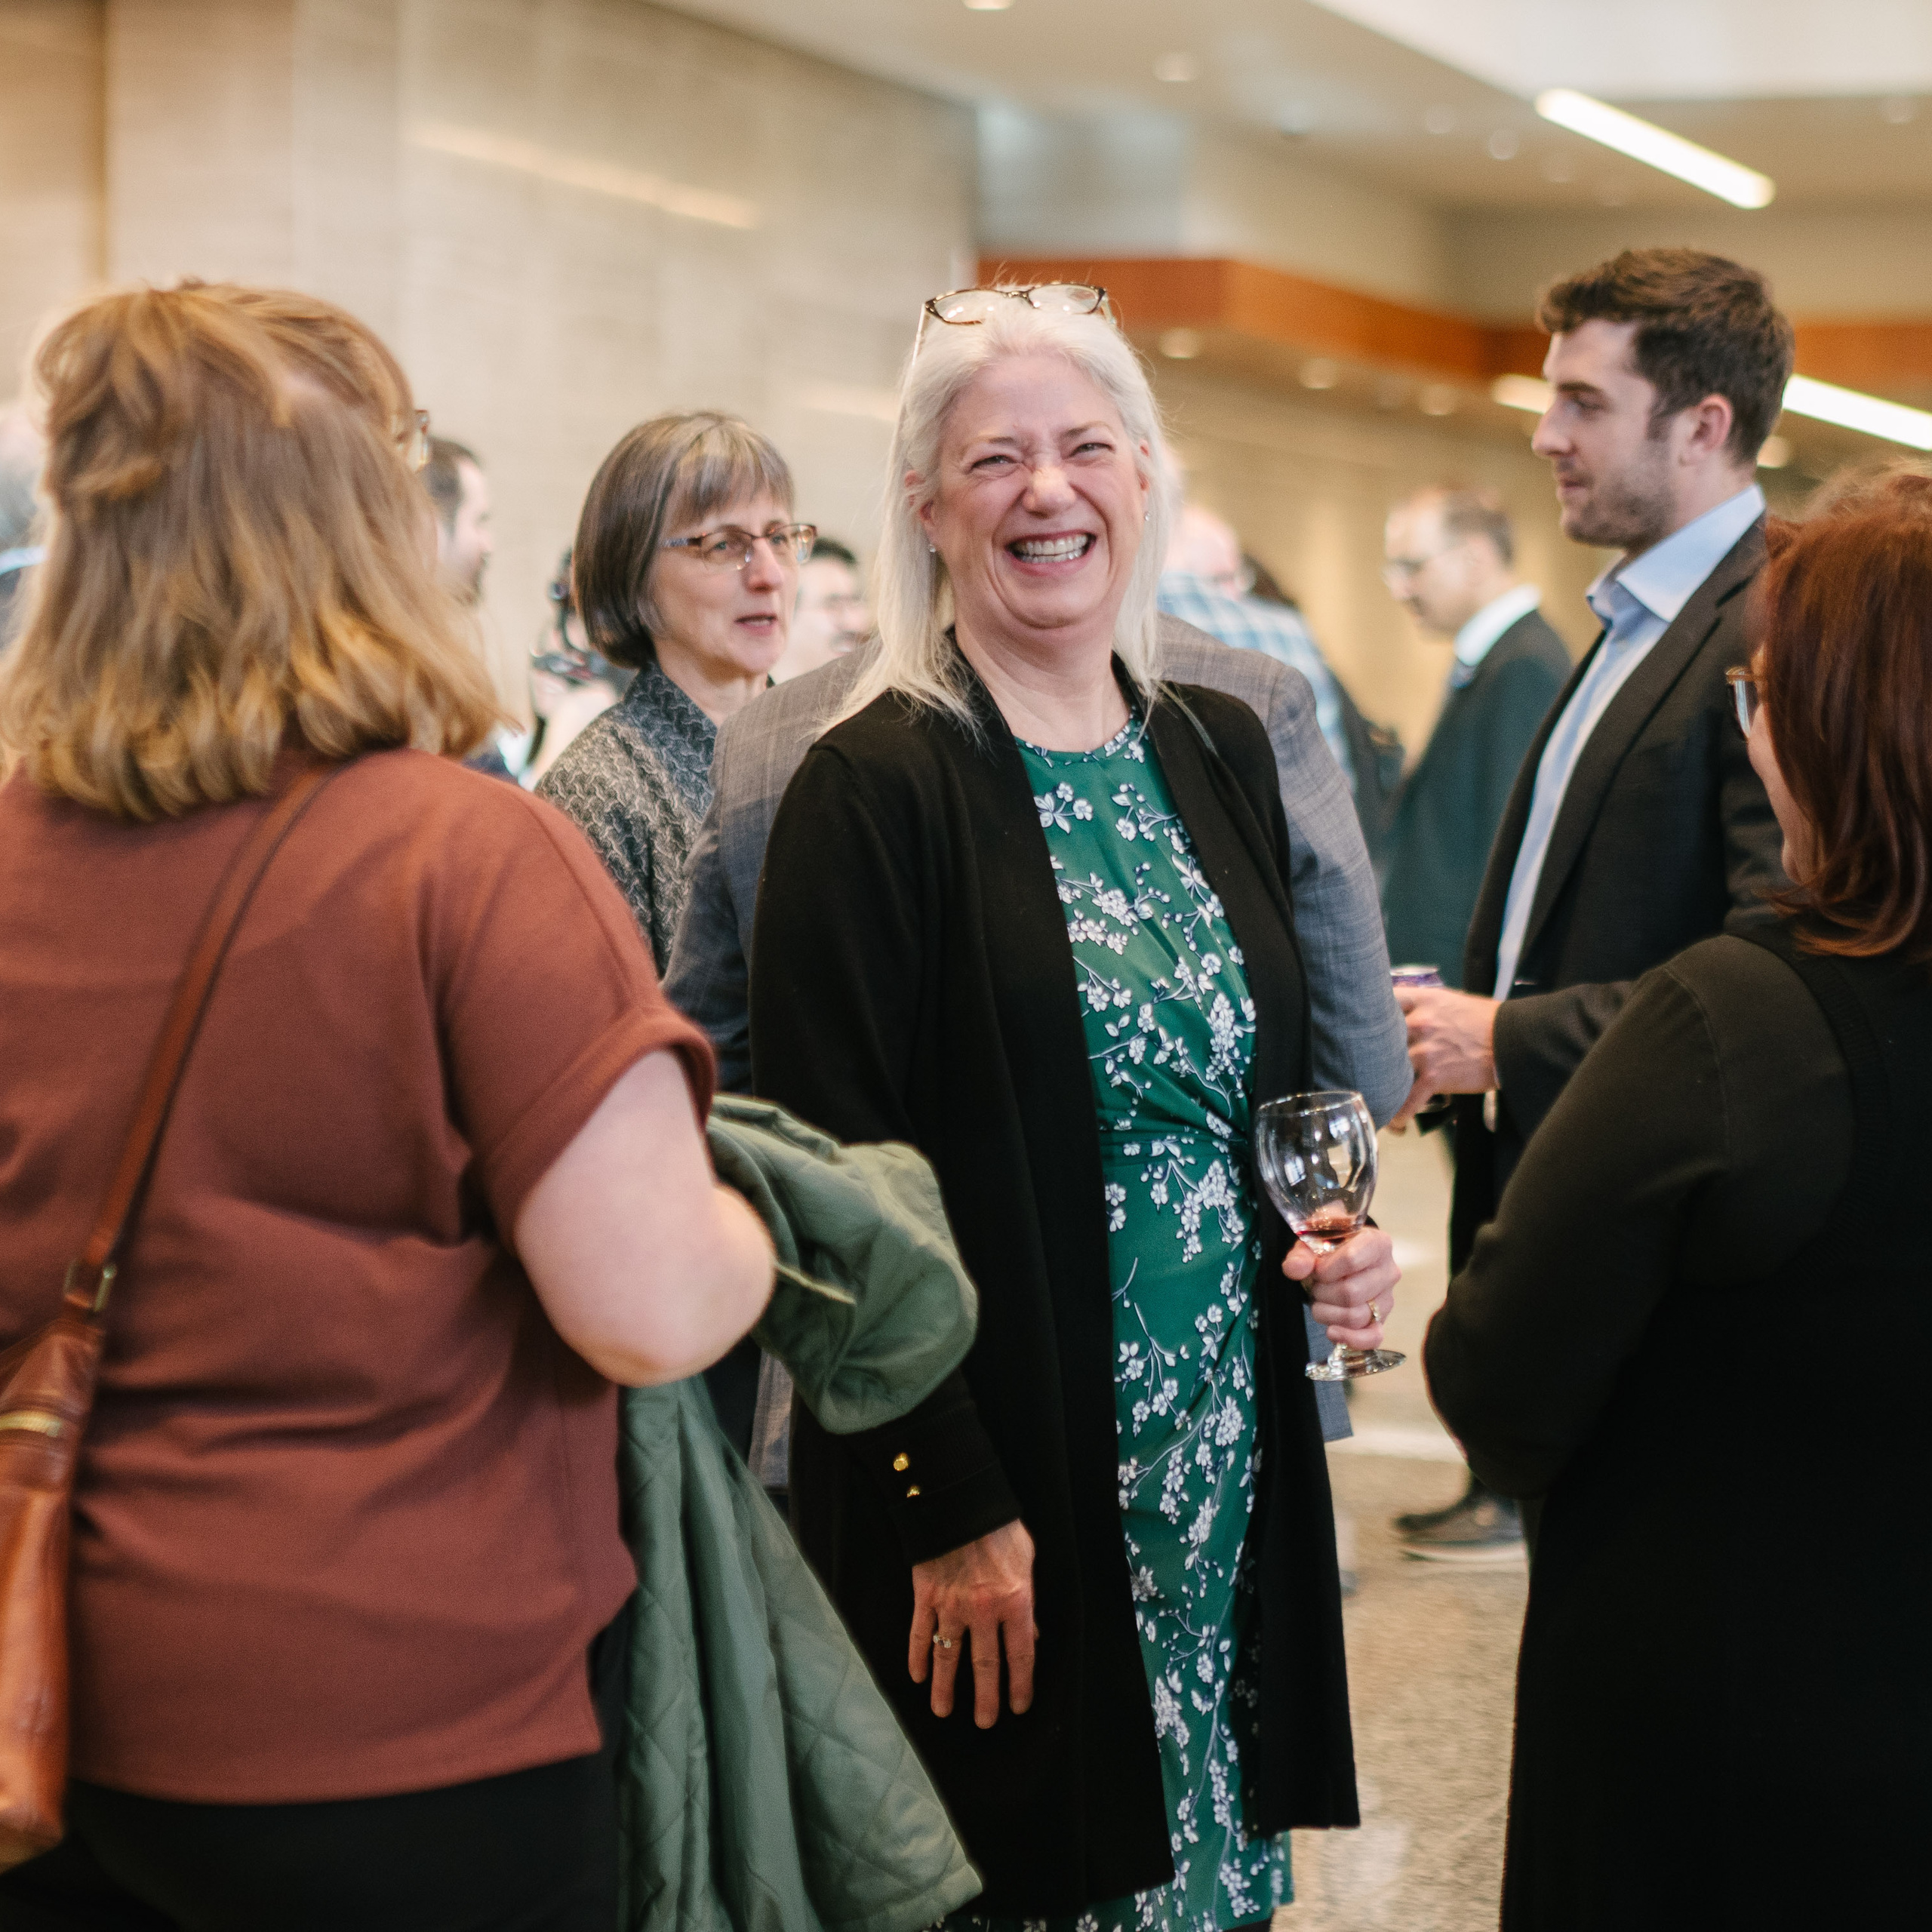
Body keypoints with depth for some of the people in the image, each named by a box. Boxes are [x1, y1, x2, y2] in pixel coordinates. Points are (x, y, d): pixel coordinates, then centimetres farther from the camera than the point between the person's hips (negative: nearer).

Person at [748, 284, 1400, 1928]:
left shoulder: (1221, 755, 9)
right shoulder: (875, 790, -11)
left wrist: (1330, 1243, -1)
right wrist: (951, 1508, -16)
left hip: (1233, 1479, 6)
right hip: (999, 1496, -6)